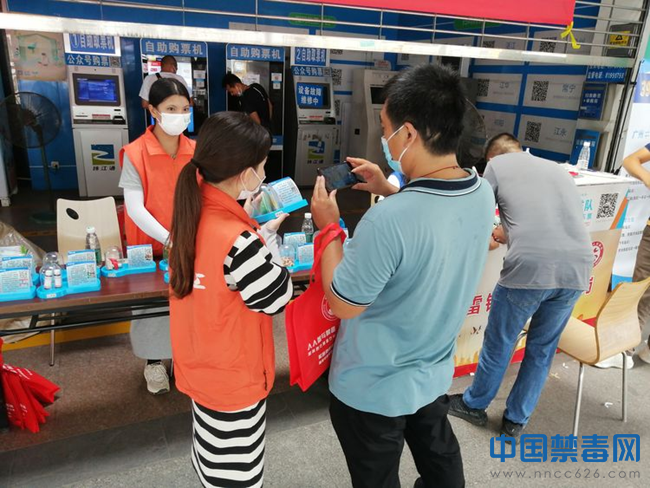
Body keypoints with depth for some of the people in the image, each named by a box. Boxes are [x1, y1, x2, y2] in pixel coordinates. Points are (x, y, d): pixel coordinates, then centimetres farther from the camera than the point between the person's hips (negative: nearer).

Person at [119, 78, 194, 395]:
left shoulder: (195, 152, -2)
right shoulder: (135, 154, -14)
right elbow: (135, 208, -17)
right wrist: (169, 239, -28)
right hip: (150, 246, -3)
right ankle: (154, 361, 32)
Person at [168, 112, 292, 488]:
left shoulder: (193, 214, -9)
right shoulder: (238, 241, -34)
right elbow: (277, 298, -20)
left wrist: (256, 231, -2)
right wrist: (269, 237, -12)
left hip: (201, 367, 8)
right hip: (233, 379, -8)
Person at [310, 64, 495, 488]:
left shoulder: (386, 221, -36)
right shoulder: (483, 195, -11)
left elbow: (344, 304, -22)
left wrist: (329, 226, -12)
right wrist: (390, 192, 6)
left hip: (373, 387, -6)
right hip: (435, 371, 6)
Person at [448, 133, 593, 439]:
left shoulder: (496, 165, 12)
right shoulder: (557, 169, 27)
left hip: (530, 268, -5)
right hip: (577, 268, 5)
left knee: (499, 343, 15)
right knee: (542, 349, 20)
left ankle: (474, 405, 37)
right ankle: (516, 420, 35)